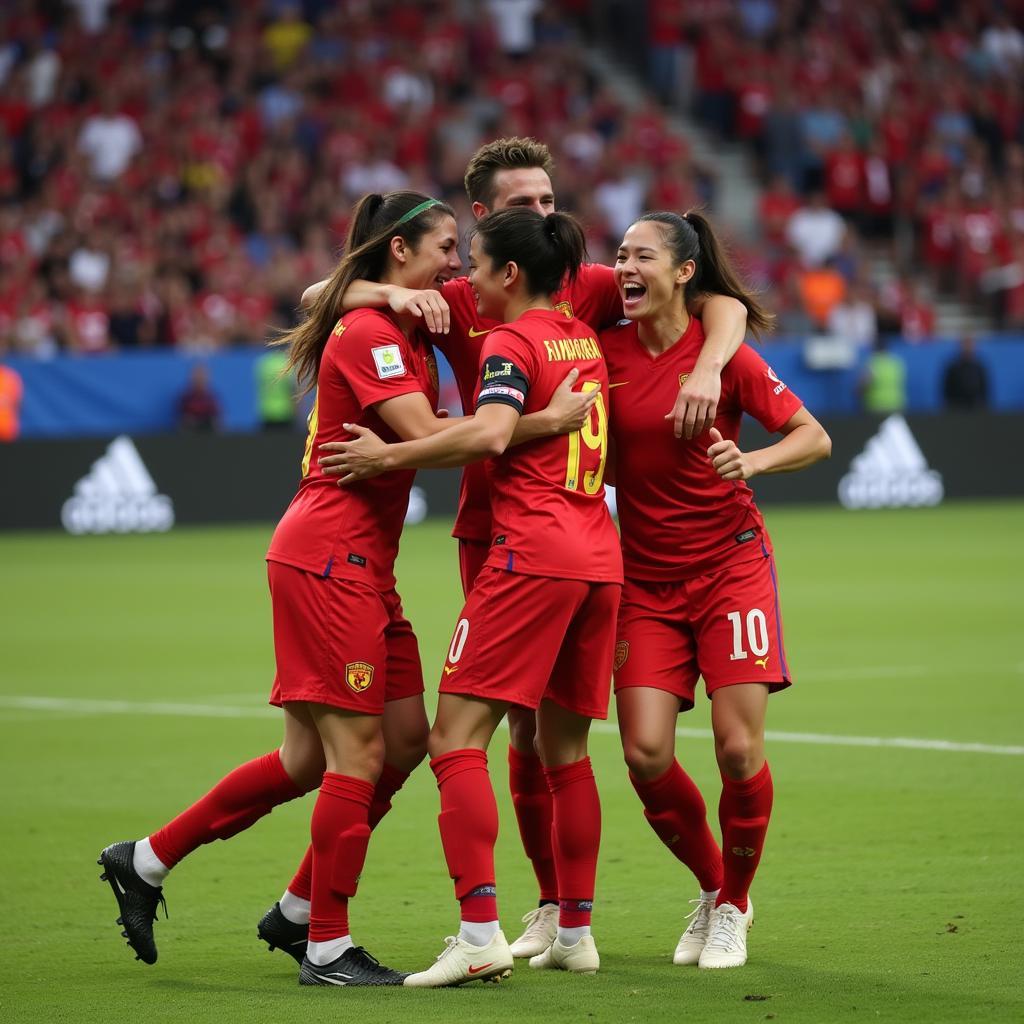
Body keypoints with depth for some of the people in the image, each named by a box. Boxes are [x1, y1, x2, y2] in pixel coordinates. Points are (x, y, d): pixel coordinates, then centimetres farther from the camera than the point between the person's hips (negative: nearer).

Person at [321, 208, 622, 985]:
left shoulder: (512, 342, -6)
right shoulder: (583, 337, 17)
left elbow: (491, 434, -22)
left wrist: (390, 456, -15)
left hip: (533, 554, -8)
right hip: (601, 556, 8)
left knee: (458, 738, -9)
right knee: (564, 747, 15)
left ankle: (481, 935, -20)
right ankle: (575, 934, 17)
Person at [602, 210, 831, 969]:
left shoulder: (724, 351, -8)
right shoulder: (607, 349, 0)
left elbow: (814, 437, -4)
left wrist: (752, 460, -22)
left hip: (731, 565, -3)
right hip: (647, 578, 3)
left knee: (739, 748, -9)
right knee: (645, 756, -8)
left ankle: (733, 908, 15)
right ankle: (711, 889, 18)